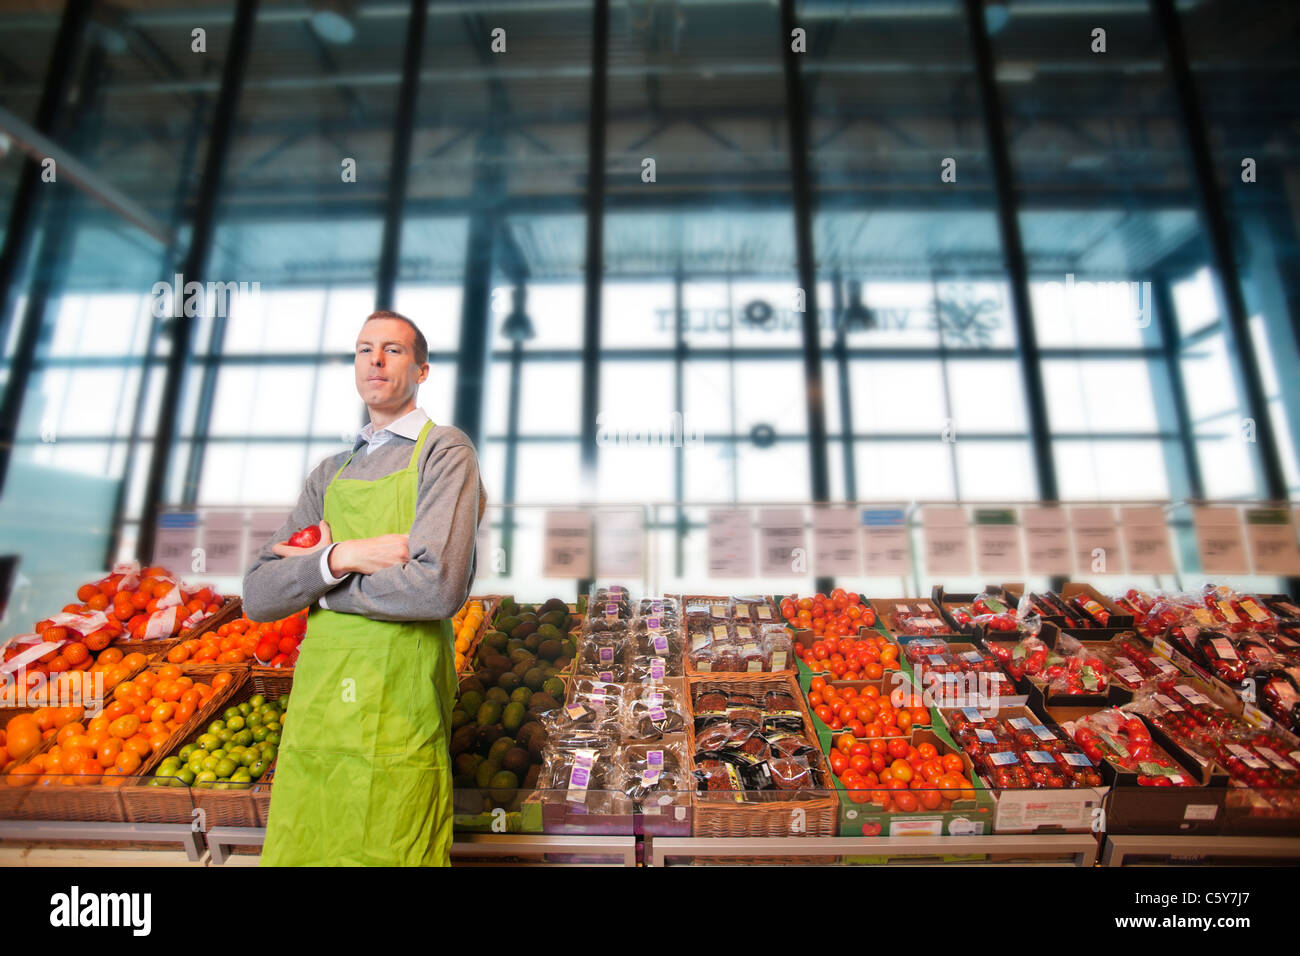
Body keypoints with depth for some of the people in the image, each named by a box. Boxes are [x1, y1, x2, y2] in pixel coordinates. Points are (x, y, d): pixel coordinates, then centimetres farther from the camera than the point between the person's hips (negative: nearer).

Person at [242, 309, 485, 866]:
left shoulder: (445, 451, -6)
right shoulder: (330, 474, 15)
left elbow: (438, 589, -20)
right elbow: (257, 597, 7)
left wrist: (316, 580, -6)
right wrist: (341, 557, -13)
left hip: (396, 714, -6)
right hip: (313, 706, 6)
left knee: (386, 852, 3)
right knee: (294, 852, 16)